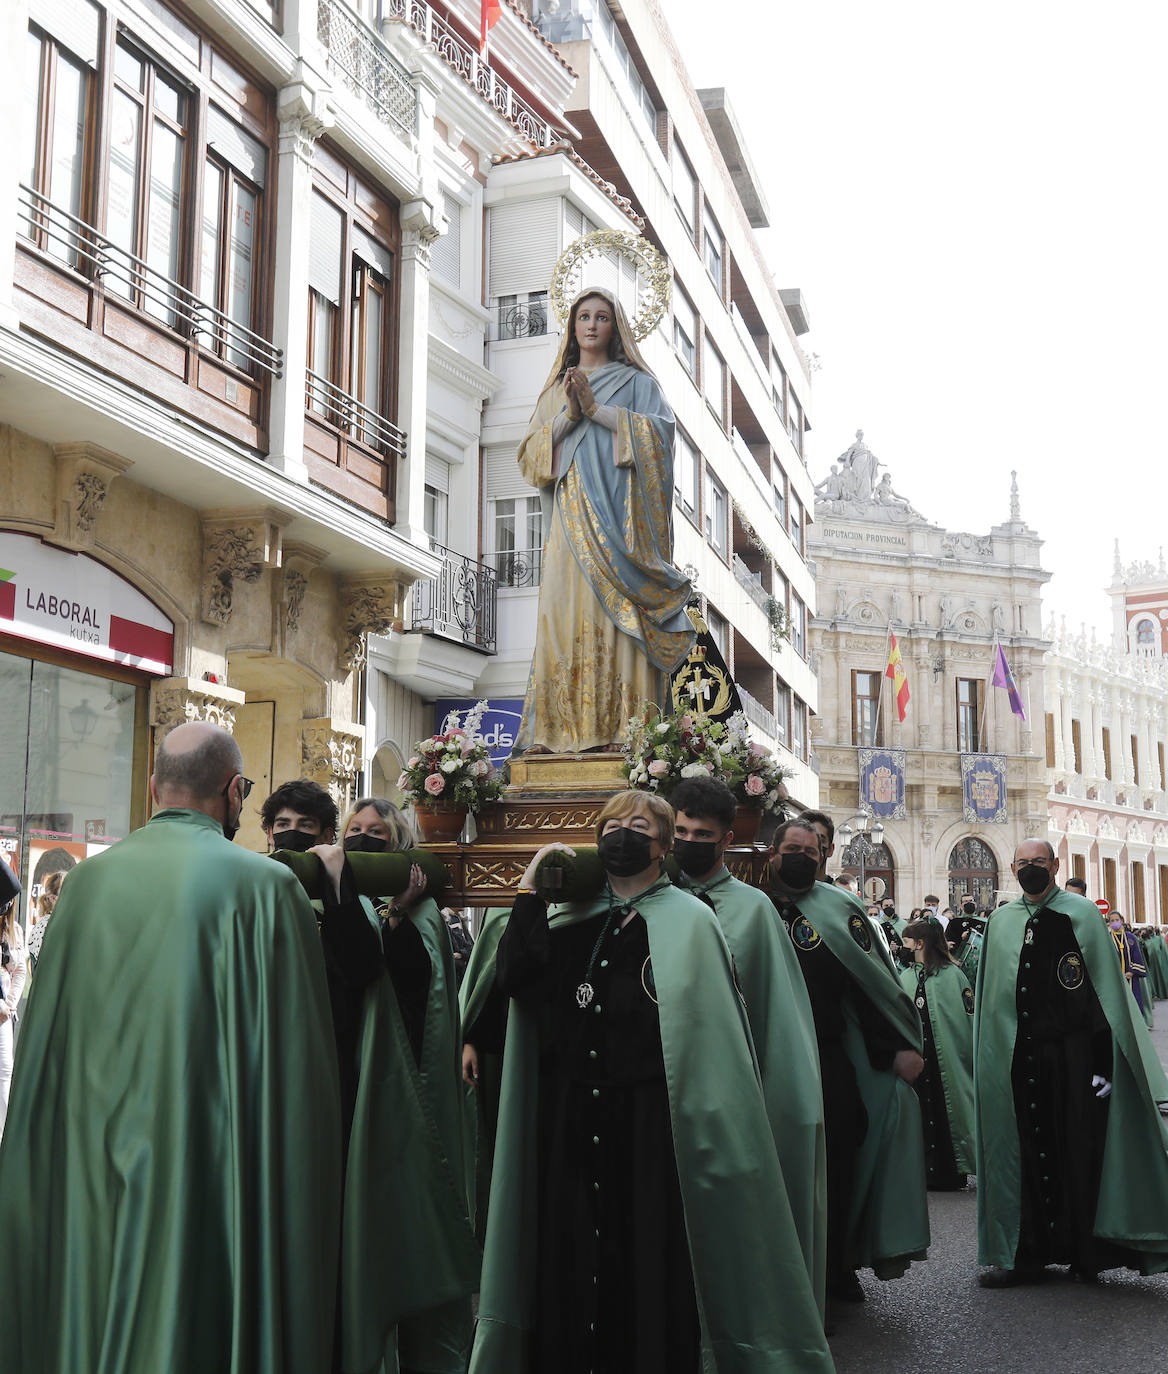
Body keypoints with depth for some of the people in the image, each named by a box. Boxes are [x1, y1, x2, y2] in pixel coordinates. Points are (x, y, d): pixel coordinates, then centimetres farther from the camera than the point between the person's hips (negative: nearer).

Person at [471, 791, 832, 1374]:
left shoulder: (687, 920, 1)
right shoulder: (571, 918, 12)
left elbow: (719, 1026, -4)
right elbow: (511, 976, -2)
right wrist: (530, 889, -3)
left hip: (651, 1120, -3)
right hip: (571, 1119, 4)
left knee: (650, 1256, 0)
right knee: (568, 1255, 6)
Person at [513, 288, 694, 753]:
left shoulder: (635, 381, 15)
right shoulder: (555, 391, 24)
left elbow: (659, 431, -2)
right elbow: (531, 454, 13)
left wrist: (597, 408, -8)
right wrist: (568, 414, -3)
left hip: (618, 514, -3)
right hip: (571, 519, 3)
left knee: (617, 614, -12)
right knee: (568, 613, -8)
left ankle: (621, 728, -15)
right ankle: (568, 730, -10)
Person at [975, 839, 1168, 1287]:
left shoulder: (1082, 914, 1)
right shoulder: (1001, 922, 11)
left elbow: (1107, 986, -3)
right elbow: (989, 996, 13)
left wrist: (1104, 1055, -10)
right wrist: (990, 1060, 9)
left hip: (1074, 1054, -3)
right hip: (1020, 1057, 3)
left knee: (1080, 1150, 1)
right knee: (1029, 1149, 5)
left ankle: (1086, 1250, 14)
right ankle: (1027, 1253, 13)